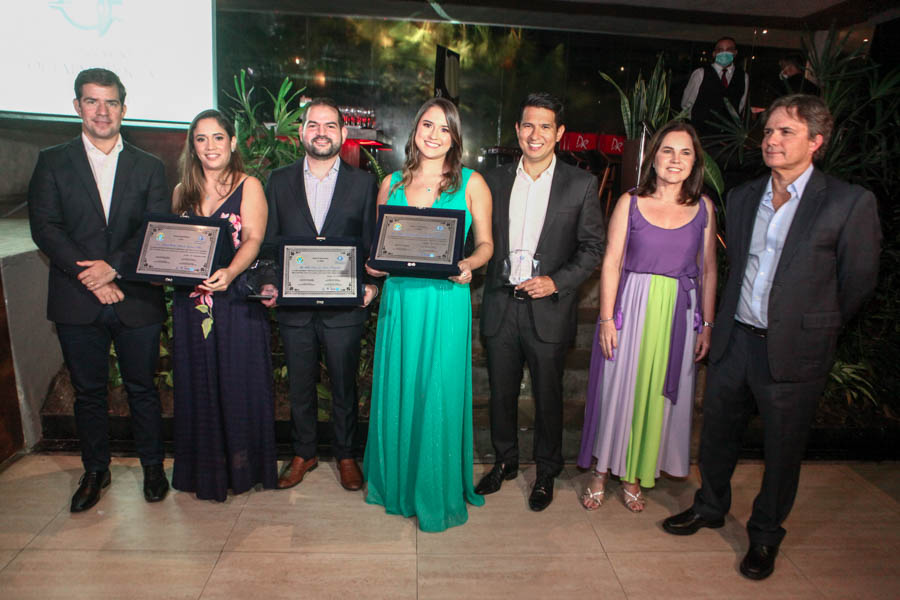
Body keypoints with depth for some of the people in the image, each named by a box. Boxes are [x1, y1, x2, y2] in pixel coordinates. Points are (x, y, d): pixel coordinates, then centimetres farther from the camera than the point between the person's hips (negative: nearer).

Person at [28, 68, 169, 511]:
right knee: (88, 392, 12)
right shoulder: (52, 162, 7)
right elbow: (44, 228, -3)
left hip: (135, 300, 0)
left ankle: (152, 466, 26)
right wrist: (89, 276, -13)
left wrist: (114, 266, -15)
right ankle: (95, 471, 29)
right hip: (77, 302, 1)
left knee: (142, 388, 9)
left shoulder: (149, 167, 7)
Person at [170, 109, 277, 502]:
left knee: (239, 380, 1)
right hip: (191, 303, 4)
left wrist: (229, 272, -29)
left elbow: (253, 239, -11)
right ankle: (203, 469, 24)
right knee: (197, 381, 9)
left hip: (236, 300, -4)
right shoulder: (182, 191, 14)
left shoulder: (248, 186, 1)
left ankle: (242, 466, 17)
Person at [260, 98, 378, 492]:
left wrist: (371, 283, -12)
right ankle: (303, 454, 34)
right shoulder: (280, 181, 8)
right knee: (299, 386, 15)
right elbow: (268, 241, 8)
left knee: (344, 385, 11)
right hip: (294, 306, 2)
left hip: (344, 307, -1)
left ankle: (346, 455, 30)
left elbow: (372, 243, 2)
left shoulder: (363, 182, 3)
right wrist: (269, 283, -6)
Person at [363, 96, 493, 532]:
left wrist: (469, 264, -16)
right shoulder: (391, 183, 10)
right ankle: (396, 481, 32)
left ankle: (438, 492, 21)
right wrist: (374, 264, -4)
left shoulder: (471, 183, 2)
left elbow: (486, 242, 4)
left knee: (439, 394, 1)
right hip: (399, 298, 3)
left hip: (446, 300, -3)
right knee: (396, 389, 11)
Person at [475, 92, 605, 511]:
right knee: (501, 391, 15)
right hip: (500, 305, 3)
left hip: (548, 308, -2)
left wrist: (557, 281, -14)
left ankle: (546, 472, 32)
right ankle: (504, 462, 36)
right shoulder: (496, 180, 7)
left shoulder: (580, 184, -2)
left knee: (547, 395, 10)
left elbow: (593, 247, -2)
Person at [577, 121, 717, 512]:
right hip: (630, 307, -2)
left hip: (680, 313, 2)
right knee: (616, 387, 5)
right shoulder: (630, 202, -1)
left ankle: (634, 476, 28)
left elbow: (708, 270, 7)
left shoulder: (703, 208, 4)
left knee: (661, 394, 9)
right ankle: (601, 472, 24)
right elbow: (611, 263, -4)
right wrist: (606, 318, -9)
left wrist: (707, 325, 4)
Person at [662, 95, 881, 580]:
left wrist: (812, 329, 7)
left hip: (793, 352, -4)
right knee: (716, 435, 18)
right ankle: (711, 507, 43)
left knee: (782, 451, 12)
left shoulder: (851, 203, -10)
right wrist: (732, 321, 16)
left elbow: (857, 284, -3)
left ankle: (765, 535, 35)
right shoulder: (742, 197, 6)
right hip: (733, 340, 5)